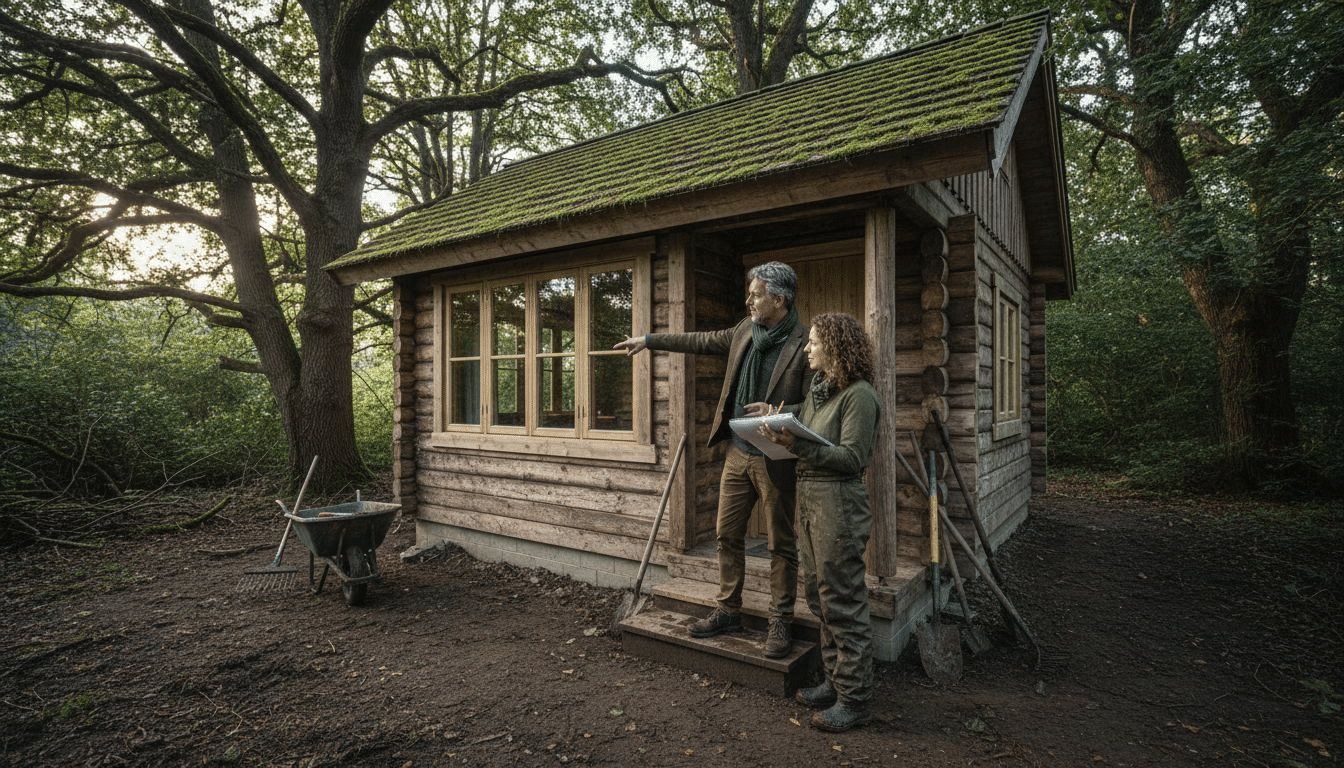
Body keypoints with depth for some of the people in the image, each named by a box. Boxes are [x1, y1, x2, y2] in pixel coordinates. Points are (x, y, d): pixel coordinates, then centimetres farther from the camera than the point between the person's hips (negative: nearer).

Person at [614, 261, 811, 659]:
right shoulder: (745, 330, 6)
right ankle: (728, 611, 30)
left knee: (781, 544, 7)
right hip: (737, 452, 7)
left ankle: (780, 622, 23)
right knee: (726, 534, 14)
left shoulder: (804, 343, -14)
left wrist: (776, 413, -26)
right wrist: (649, 340, 20)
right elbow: (702, 341, 17)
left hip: (775, 458, -6)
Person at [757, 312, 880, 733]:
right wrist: (781, 430, -3)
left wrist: (798, 444, -24)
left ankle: (854, 699, 15)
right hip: (808, 498, 9)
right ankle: (835, 680, 31)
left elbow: (852, 458, -18)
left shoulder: (859, 395, -11)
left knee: (842, 603, 1)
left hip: (838, 502, -9)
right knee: (819, 595, 16)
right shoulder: (817, 389, 14)